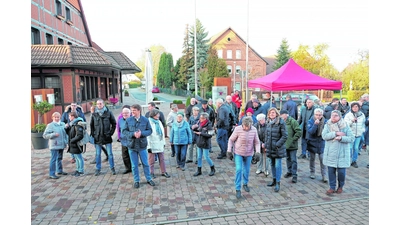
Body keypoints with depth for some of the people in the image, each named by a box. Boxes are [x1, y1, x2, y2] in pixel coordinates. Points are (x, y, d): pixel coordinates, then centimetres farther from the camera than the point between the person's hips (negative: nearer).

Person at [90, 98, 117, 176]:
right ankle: (98, 169, 21)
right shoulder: (94, 114, 2)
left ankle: (112, 168, 18)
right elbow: (91, 125, 11)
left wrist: (111, 132, -3)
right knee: (98, 154, 9)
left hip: (107, 137, -1)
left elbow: (114, 123, 3)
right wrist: (93, 134, 3)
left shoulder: (109, 113, -3)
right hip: (97, 138, 2)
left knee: (110, 154, 6)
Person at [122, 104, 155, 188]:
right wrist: (133, 134, -19)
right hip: (132, 145, 1)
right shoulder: (128, 120, -4)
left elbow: (150, 130, -1)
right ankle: (136, 180, 27)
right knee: (134, 165, 11)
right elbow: (124, 131, -2)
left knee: (145, 163, 10)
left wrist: (142, 133, -19)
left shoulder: (145, 120, -4)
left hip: (142, 145, 0)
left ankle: (149, 179, 27)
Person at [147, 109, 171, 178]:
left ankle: (164, 172, 20)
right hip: (152, 145, -6)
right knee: (152, 160, 6)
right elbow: (147, 135, -15)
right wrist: (149, 146, -17)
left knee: (162, 159, 11)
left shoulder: (159, 122, 10)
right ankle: (151, 173, 19)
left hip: (160, 145, 6)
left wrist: (163, 142, 15)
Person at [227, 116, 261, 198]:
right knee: (238, 170, -10)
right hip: (238, 153, -3)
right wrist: (229, 152, -10)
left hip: (249, 153, 3)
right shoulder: (238, 129, -20)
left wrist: (257, 153, -12)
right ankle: (238, 189, 3)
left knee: (247, 170, 15)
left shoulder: (254, 130, -13)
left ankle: (245, 184, 40)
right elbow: (231, 140, -9)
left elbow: (257, 142, -2)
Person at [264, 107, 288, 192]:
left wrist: (277, 145, -18)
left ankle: (278, 183, 8)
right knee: (272, 164, 15)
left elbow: (285, 136, -14)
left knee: (278, 165, -2)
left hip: (278, 148, -6)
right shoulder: (268, 122, 8)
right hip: (270, 148, 6)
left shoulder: (281, 123, -12)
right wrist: (265, 144, 8)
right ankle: (274, 180, 30)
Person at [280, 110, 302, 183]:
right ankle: (290, 172, 32)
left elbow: (299, 132, -16)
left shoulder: (292, 121, -15)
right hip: (285, 144, 7)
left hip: (292, 145, -7)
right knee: (288, 158, 18)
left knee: (293, 160, -1)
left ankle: (294, 175, 6)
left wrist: (293, 139, -14)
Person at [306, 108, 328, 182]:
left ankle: (324, 175, 7)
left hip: (321, 143, 0)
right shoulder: (310, 121, -11)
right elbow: (310, 132, -24)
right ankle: (312, 172, 29)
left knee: (322, 159, -3)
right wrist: (315, 124, -34)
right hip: (312, 143, 0)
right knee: (312, 158, 13)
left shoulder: (325, 122, -7)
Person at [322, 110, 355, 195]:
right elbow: (324, 136, -11)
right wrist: (335, 133, -20)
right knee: (331, 171, 6)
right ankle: (332, 187, 21)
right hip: (330, 153, 1)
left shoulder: (345, 126, -1)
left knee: (341, 171, 3)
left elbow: (352, 138, -5)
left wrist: (341, 138, -20)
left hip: (342, 153, -1)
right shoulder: (327, 125, 2)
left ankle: (340, 186, 28)